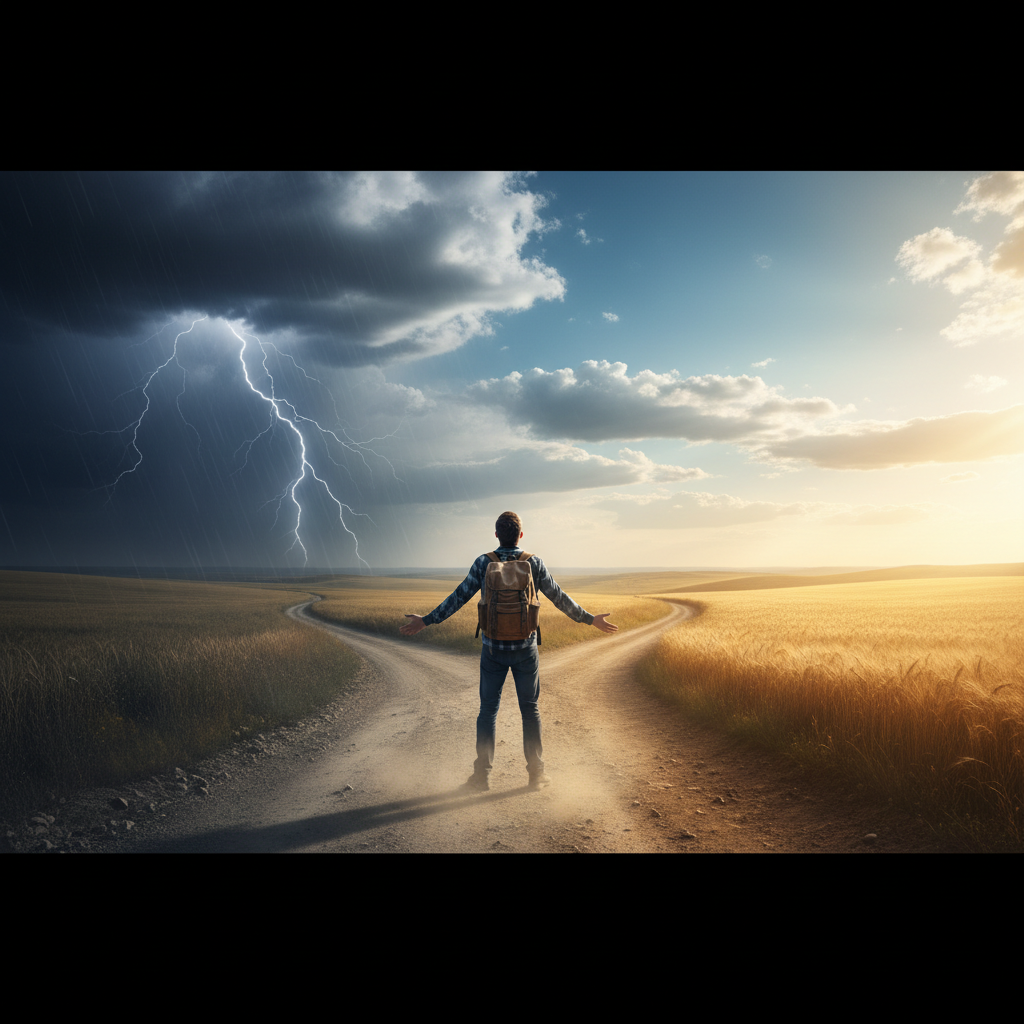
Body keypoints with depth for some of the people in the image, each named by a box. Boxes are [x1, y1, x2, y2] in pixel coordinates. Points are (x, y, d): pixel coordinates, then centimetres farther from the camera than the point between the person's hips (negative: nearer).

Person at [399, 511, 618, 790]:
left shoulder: (484, 563, -5)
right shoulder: (534, 563, -4)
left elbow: (459, 597, -3)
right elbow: (559, 598, 2)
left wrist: (426, 621, 7)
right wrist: (590, 619, 14)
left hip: (493, 649, 0)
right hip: (525, 649, 0)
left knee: (488, 710, 8)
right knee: (530, 709, 11)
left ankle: (482, 775, 9)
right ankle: (536, 773, 15)